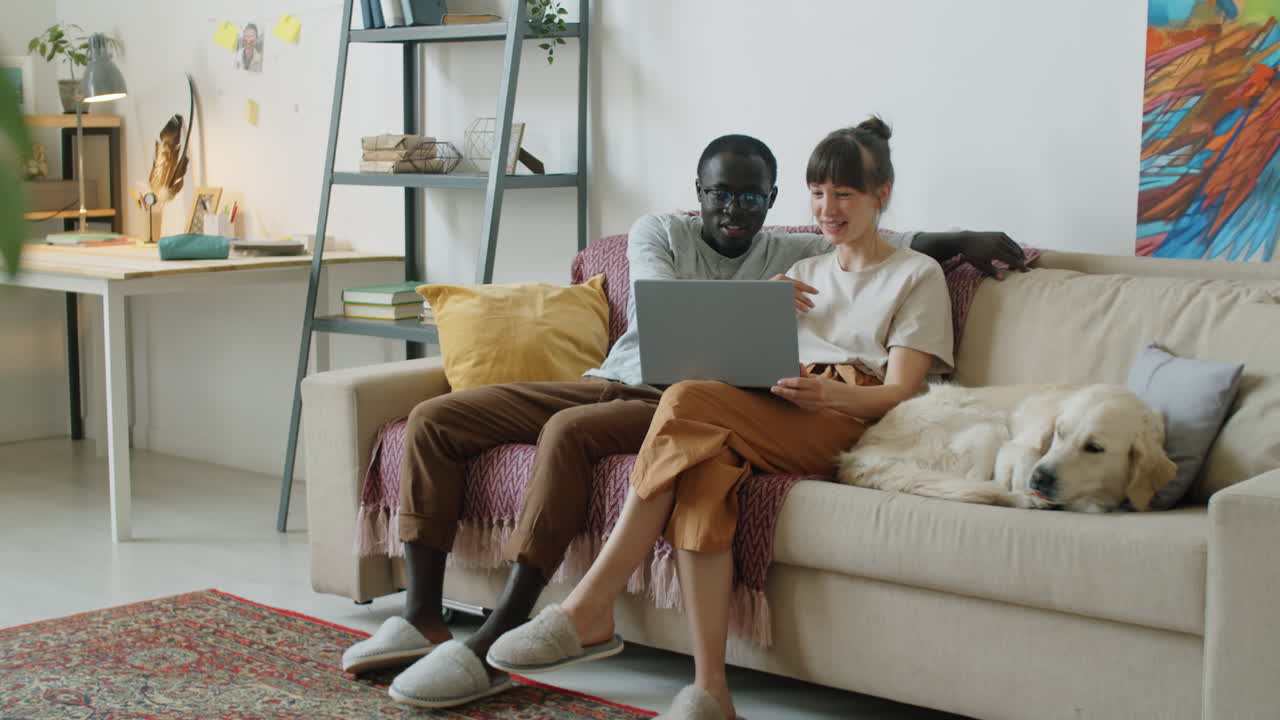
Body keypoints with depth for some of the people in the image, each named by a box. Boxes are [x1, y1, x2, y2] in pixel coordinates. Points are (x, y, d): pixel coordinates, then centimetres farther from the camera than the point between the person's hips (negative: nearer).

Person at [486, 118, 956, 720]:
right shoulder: (803, 273, 32)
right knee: (704, 470, -34)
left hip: (848, 424, -5)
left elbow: (899, 393, 0)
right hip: (776, 422, 5)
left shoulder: (917, 275, 14)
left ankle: (589, 611, -30)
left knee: (686, 402, -31)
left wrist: (829, 393, -20)